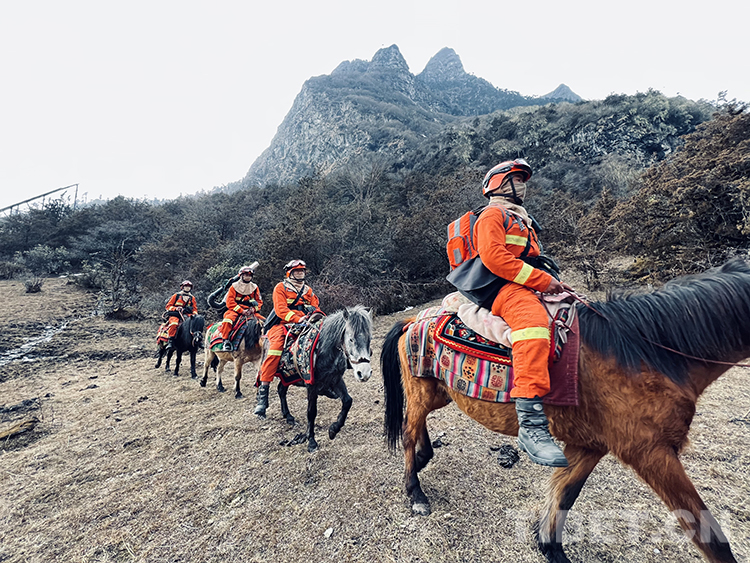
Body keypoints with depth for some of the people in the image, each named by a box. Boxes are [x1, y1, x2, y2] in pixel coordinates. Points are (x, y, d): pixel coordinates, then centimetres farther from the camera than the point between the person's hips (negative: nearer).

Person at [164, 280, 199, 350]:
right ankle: (170, 341, -38)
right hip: (175, 315, -3)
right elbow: (168, 306, 8)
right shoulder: (176, 295, 11)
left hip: (186, 316, 3)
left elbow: (195, 309, 23)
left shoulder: (192, 298, 20)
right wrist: (176, 308, -11)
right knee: (174, 323, -36)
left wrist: (194, 314, 1)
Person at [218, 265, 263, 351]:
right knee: (228, 319, -34)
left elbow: (260, 302, 14)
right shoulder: (234, 287, 5)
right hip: (235, 310, -3)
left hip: (250, 311, 3)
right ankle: (226, 340, -24)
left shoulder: (254, 288, 15)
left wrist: (253, 309, -9)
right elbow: (229, 302, -4)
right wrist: (242, 311, -16)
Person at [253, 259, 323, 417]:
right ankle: (263, 393, -25)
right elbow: (281, 309, -9)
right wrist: (297, 318, -24)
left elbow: (315, 306, 15)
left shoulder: (308, 290, 23)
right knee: (275, 350, -28)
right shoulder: (281, 288, 5)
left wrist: (316, 314, -10)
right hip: (282, 324, -5)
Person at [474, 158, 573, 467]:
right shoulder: (492, 215, 2)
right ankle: (531, 423, -46)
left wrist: (554, 283, 15)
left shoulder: (522, 220, 34)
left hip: (526, 288, 10)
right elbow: (493, 257, -16)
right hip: (501, 290, -10)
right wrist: (542, 280, -16)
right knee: (534, 320, -38)